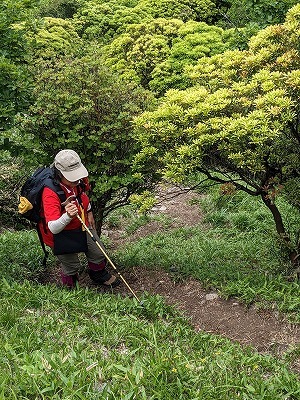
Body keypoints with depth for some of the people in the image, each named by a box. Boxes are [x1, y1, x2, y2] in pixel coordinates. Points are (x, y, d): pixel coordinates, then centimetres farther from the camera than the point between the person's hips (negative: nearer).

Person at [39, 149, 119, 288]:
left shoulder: (78, 180, -17)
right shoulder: (50, 193, -38)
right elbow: (53, 228, -44)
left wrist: (89, 212, 17)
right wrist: (68, 216, -61)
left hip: (82, 225, 7)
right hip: (61, 234, -7)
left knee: (98, 254, 21)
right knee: (71, 266, 8)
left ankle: (99, 276, 55)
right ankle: (69, 288, 43)